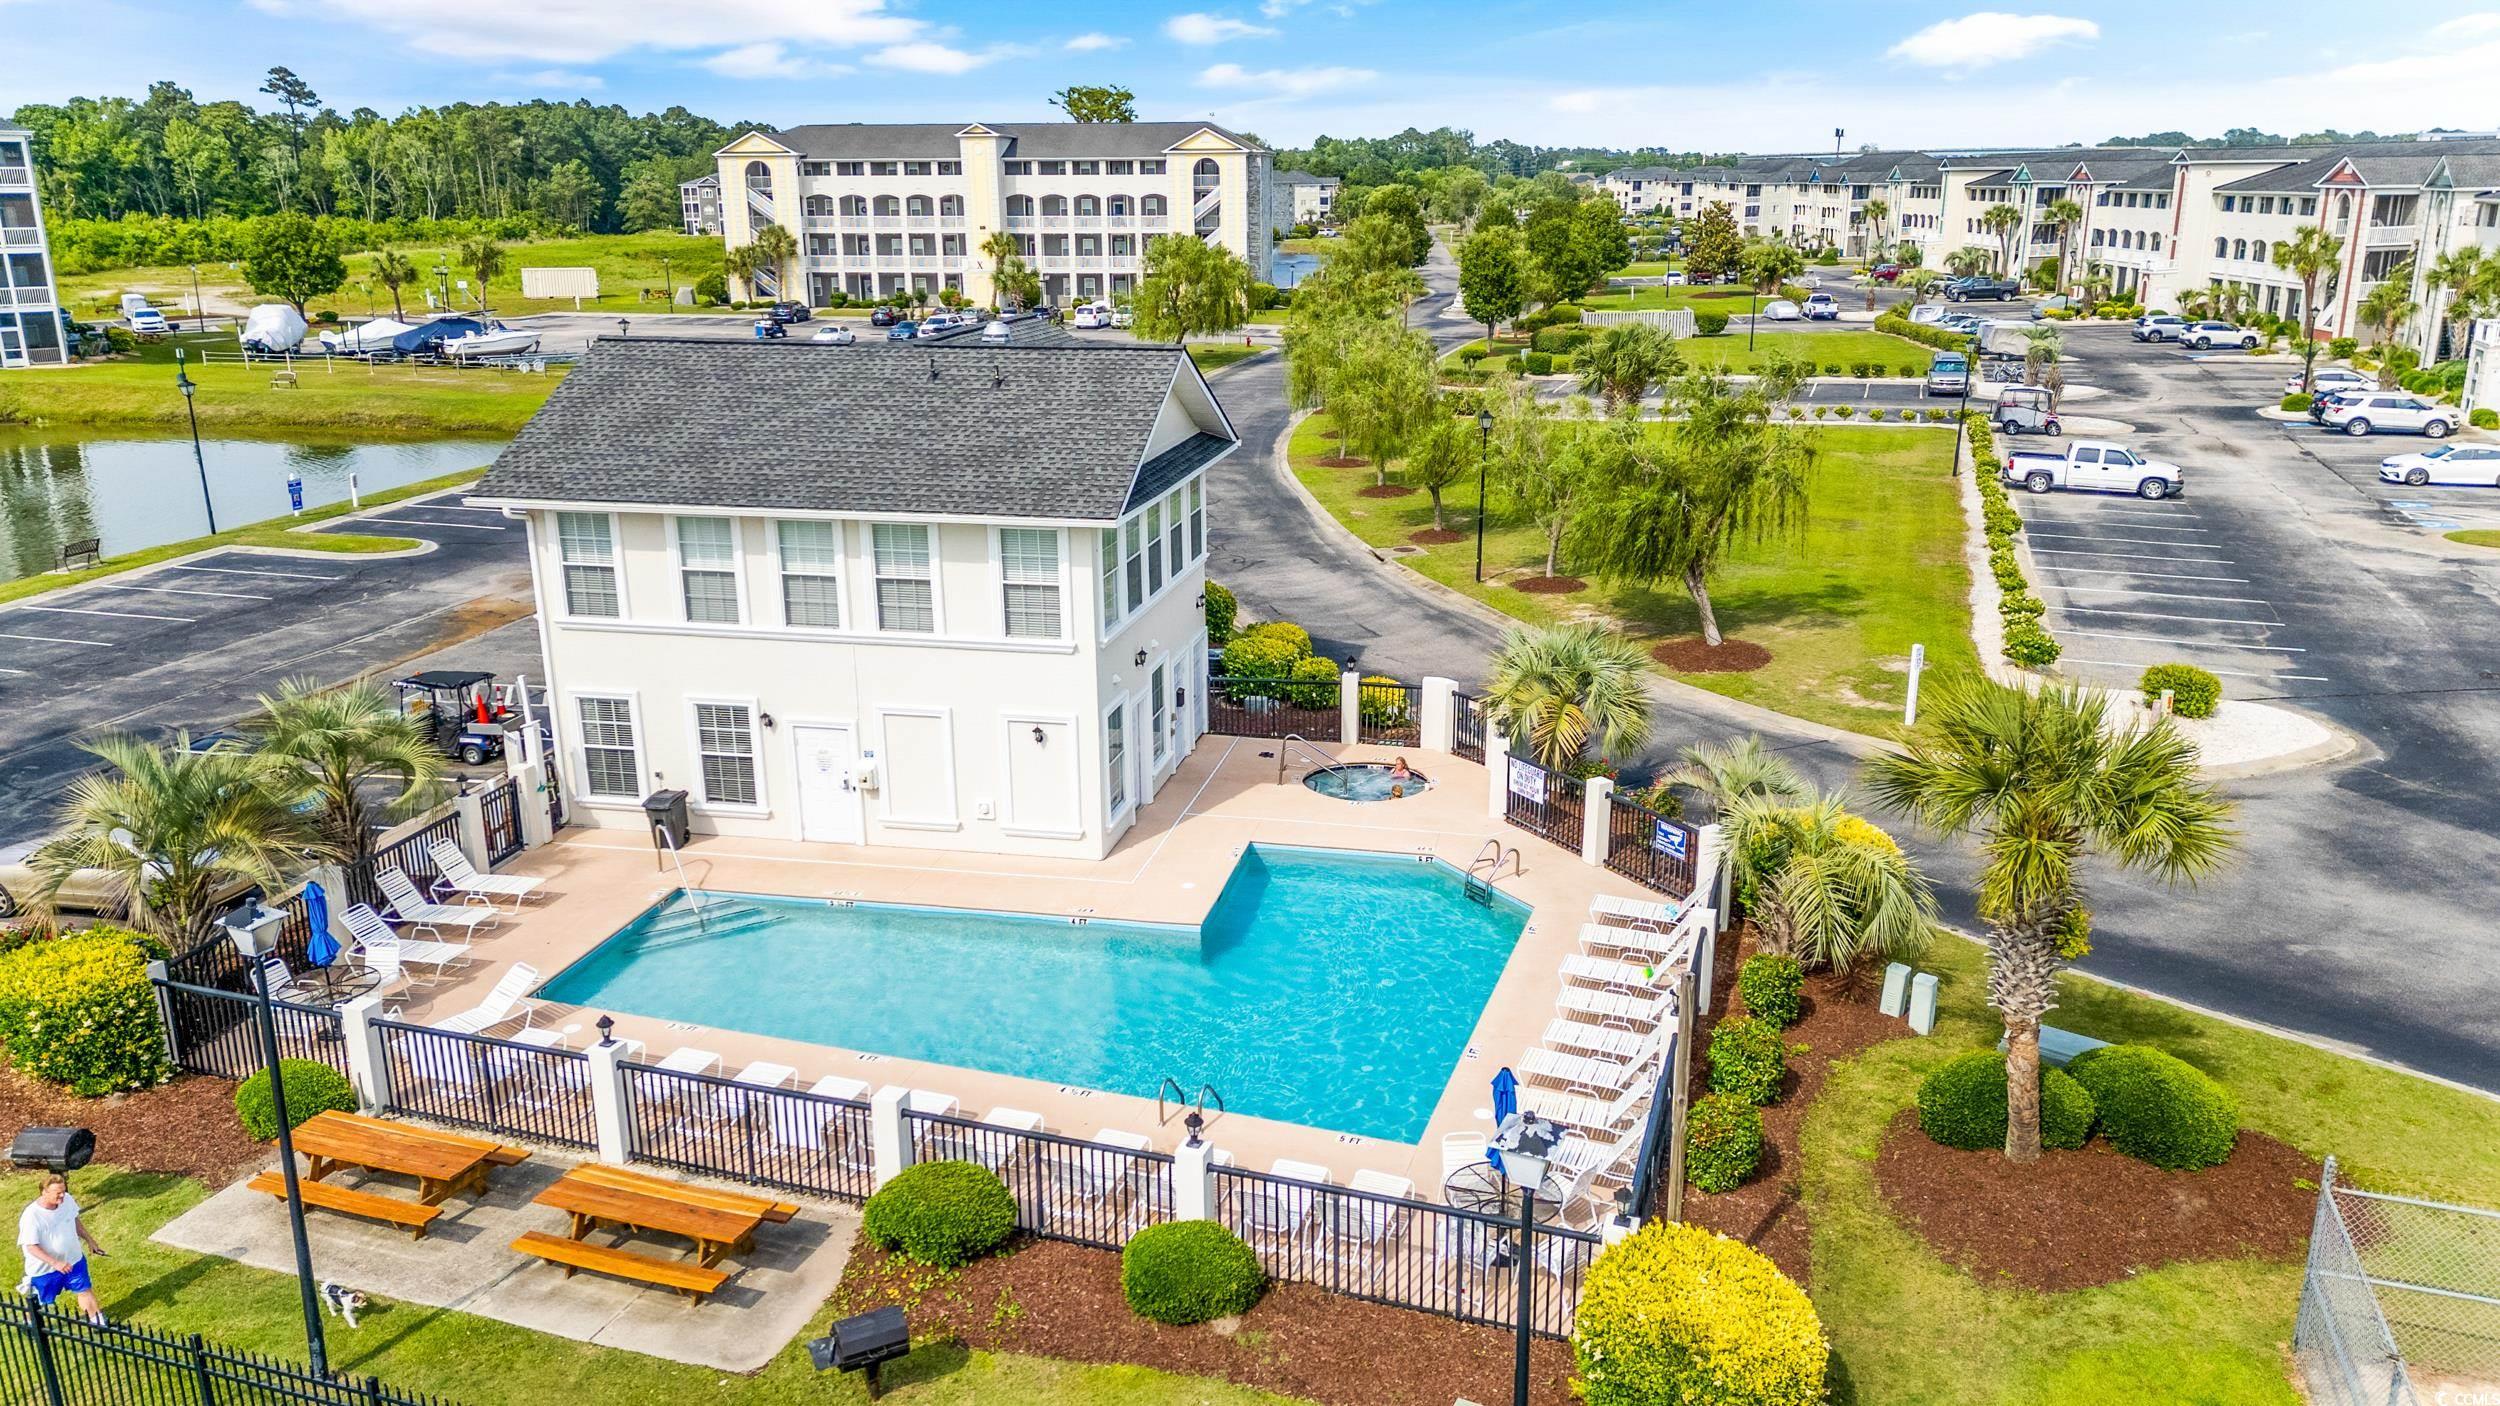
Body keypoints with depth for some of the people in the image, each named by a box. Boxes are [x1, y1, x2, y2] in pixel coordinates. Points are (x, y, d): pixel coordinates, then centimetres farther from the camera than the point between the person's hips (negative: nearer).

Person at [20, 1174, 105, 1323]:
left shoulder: (67, 1200, -15)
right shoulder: (31, 1216, -30)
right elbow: (31, 1247, -25)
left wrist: (89, 1240, 11)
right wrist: (55, 1263, -32)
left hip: (73, 1259, 4)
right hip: (44, 1269, -4)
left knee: (85, 1290, 17)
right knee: (41, 1304, 15)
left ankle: (97, 1321, 32)